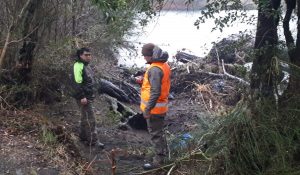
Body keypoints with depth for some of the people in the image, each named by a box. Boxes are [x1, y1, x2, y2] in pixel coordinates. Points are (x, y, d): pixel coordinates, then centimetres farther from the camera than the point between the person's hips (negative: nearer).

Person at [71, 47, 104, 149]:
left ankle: (83, 137, 29)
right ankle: (93, 141, -5)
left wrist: (91, 95, 22)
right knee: (90, 119, -9)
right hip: (83, 97, -10)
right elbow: (77, 82, -23)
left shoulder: (86, 66, 16)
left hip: (88, 96, 10)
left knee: (85, 117, 18)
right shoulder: (78, 66, -16)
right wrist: (82, 97, -25)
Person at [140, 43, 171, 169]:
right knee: (159, 132, 21)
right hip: (161, 106, 10)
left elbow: (155, 92, -27)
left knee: (156, 134, 0)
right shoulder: (164, 65, 8)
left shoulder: (155, 69, -23)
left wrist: (148, 109, -24)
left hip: (154, 108, -10)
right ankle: (162, 156, 33)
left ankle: (158, 161, 9)